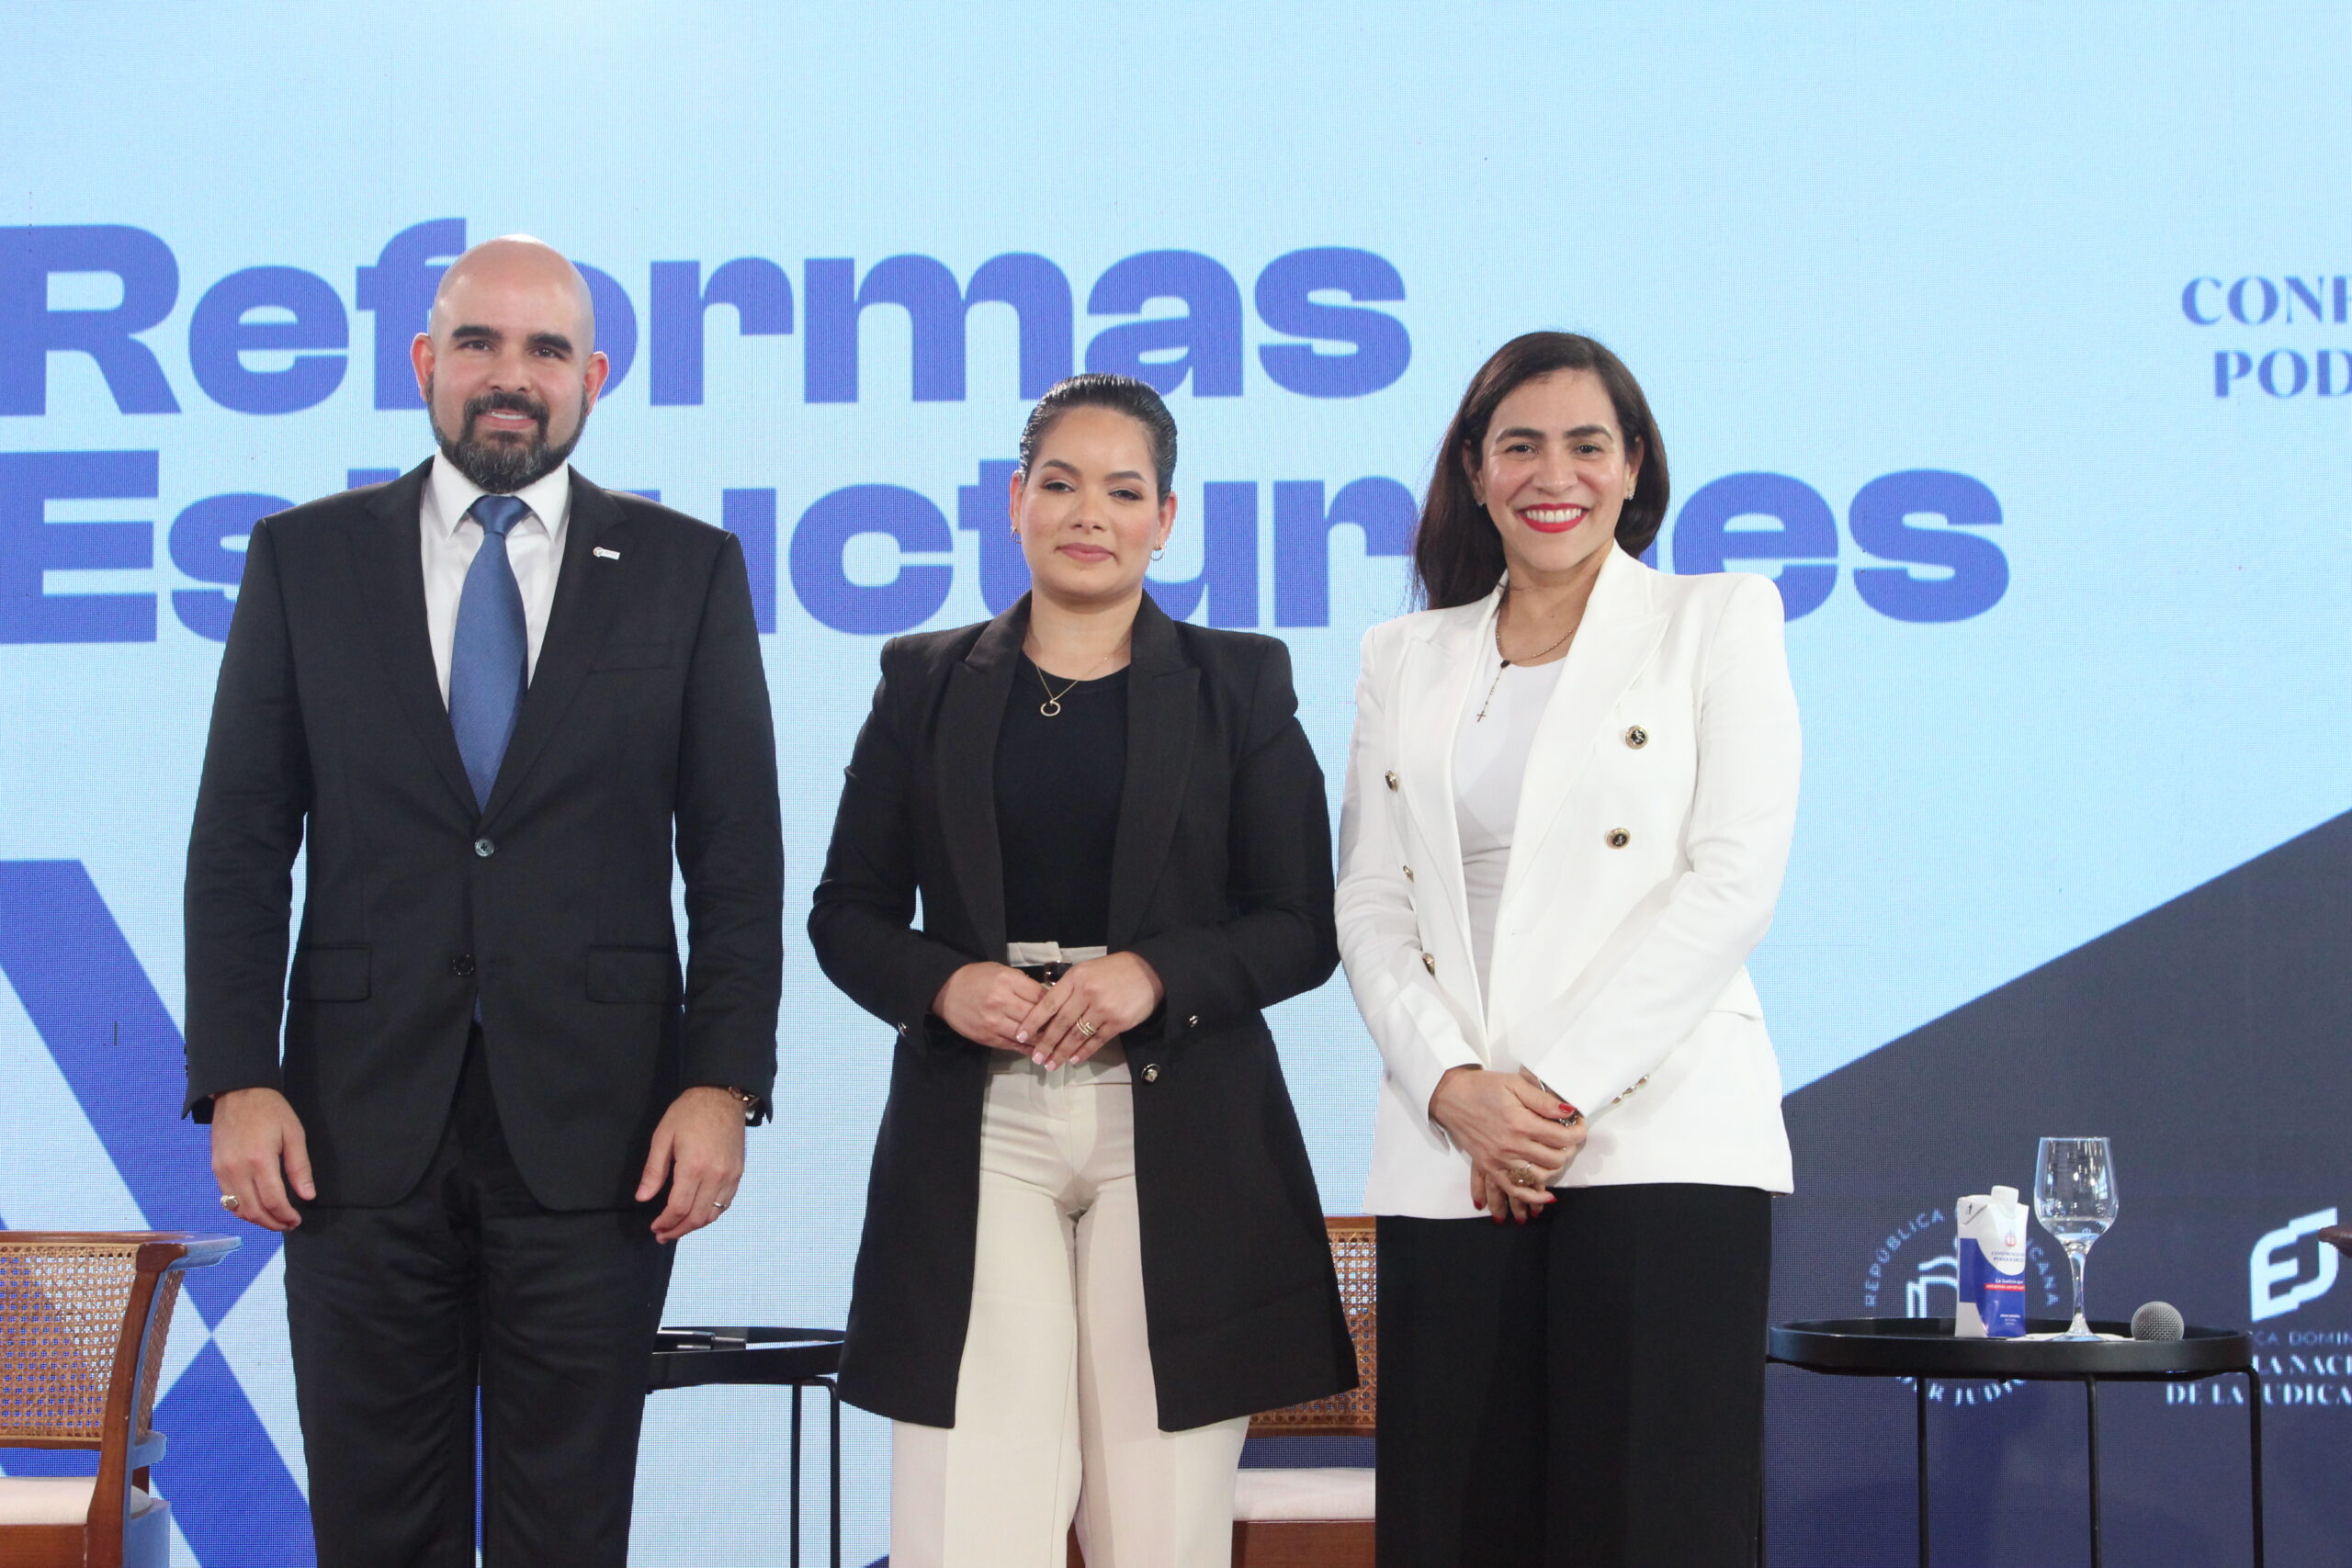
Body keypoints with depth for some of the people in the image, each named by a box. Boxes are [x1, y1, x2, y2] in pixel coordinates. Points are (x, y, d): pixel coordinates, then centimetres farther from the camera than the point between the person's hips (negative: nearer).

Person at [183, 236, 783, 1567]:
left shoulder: (688, 569, 5)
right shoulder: (303, 558, 7)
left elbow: (739, 857, 3)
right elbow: (241, 845, 5)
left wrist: (724, 1082, -7)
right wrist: (235, 1080, -4)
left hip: (592, 1134, -1)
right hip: (363, 1123, 1)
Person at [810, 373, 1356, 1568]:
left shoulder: (1238, 686, 9)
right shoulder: (927, 683, 11)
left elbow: (1303, 928, 4)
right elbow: (847, 911, 12)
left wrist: (1156, 975, -13)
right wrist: (942, 984, -9)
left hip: (1176, 1136, 0)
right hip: (979, 1127, 1)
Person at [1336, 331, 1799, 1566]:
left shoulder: (1715, 620, 7)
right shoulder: (1405, 659, 17)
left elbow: (1733, 880, -3)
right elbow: (1368, 903, 10)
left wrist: (1562, 1089, -10)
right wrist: (1455, 1088, -7)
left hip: (1657, 1143, -3)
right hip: (1448, 1161, 3)